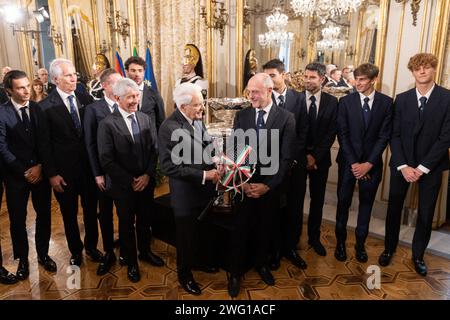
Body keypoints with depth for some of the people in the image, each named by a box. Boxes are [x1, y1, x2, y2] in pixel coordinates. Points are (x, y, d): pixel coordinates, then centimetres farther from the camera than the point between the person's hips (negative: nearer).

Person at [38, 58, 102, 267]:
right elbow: (45, 144, -7)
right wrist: (51, 174, -9)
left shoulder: (86, 99, -1)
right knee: (69, 214, 15)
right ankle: (76, 250, 37)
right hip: (64, 171, -2)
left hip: (89, 166, 3)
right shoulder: (45, 106, -9)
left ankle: (91, 246, 38)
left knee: (91, 210, 17)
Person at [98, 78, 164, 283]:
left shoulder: (145, 119, 1)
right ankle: (131, 262, 34)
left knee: (145, 220, 19)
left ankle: (145, 252, 43)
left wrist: (147, 175, -10)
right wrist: (130, 181, -14)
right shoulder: (107, 124, -14)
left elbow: (153, 150, 2)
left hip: (146, 182, 4)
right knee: (127, 223, 14)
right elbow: (106, 160, -15)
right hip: (123, 185, -4)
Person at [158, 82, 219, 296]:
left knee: (202, 230, 26)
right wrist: (203, 175, -25)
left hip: (204, 189, 6)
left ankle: (198, 259, 53)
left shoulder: (198, 119, -2)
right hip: (186, 193, -6)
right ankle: (184, 274, 40)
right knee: (186, 235, 15)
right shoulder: (169, 128, -23)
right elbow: (169, 166, -25)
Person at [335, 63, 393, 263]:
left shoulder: (386, 102, -1)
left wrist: (369, 163, -11)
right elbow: (342, 135, -5)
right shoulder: (346, 101, -2)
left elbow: (384, 136, -3)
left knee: (366, 203, 10)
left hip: (372, 162, 1)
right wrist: (353, 163, -11)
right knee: (343, 202, 6)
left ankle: (360, 244, 26)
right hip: (348, 160, 0)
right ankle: (340, 242, 22)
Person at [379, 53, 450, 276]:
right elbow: (395, 135, -1)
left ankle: (418, 255, 29)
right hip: (401, 164, 2)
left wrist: (423, 167, -14)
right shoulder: (402, 99, 1)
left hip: (431, 166, -1)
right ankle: (389, 248, 30)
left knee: (426, 213, 9)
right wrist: (403, 166, -11)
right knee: (394, 208, 10)